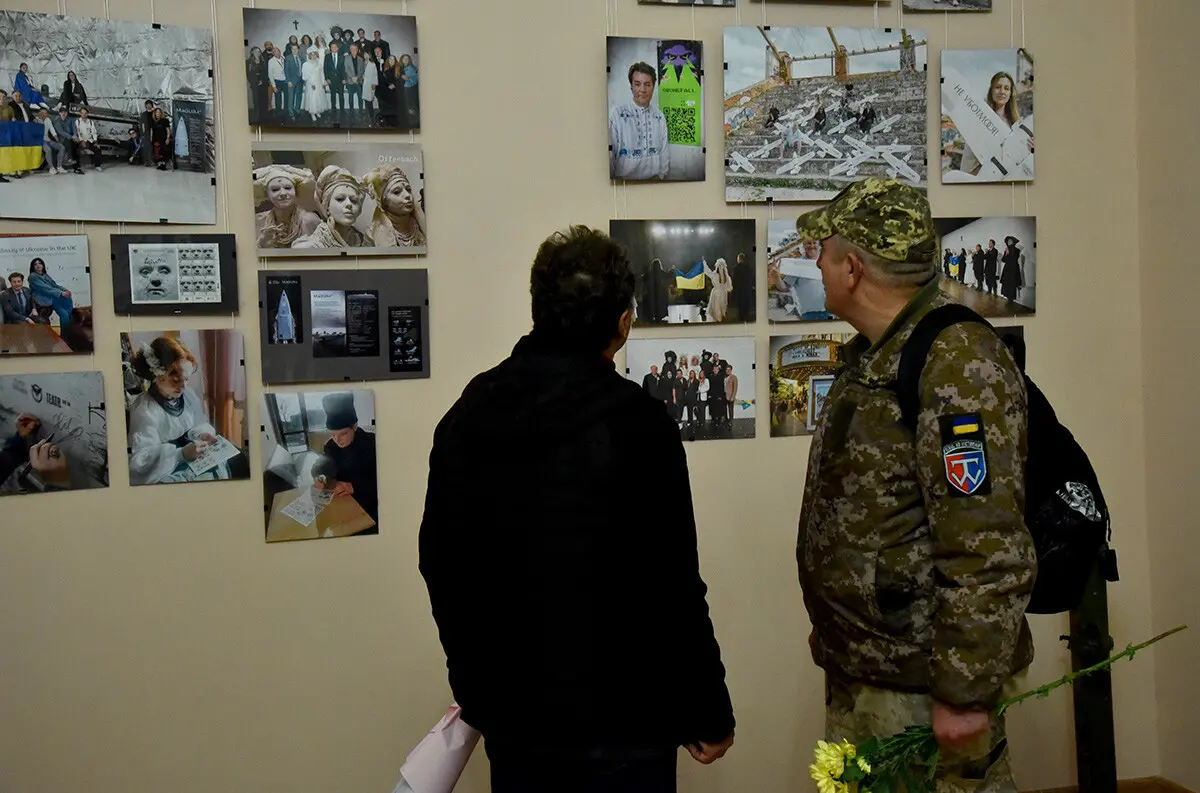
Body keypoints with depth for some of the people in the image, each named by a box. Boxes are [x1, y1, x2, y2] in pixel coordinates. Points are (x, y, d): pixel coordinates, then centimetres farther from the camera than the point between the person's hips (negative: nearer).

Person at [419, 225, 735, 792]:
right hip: (620, 721, -5)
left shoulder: (467, 415, 0)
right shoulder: (637, 423, -16)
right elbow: (672, 586, -16)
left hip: (510, 712, 5)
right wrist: (709, 712, -4)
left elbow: (441, 566, 7)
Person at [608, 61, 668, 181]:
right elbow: (609, 154, -3)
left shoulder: (660, 117, 10)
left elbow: (665, 152, 15)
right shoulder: (616, 114, -4)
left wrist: (661, 175, 3)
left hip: (655, 181, 4)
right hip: (624, 183, -4)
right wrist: (614, 182, -4)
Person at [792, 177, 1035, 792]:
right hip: (854, 673, 9)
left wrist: (964, 696, -22)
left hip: (921, 689, -9)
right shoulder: (872, 354, 11)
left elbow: (990, 555, -25)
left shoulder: (957, 364, -20)